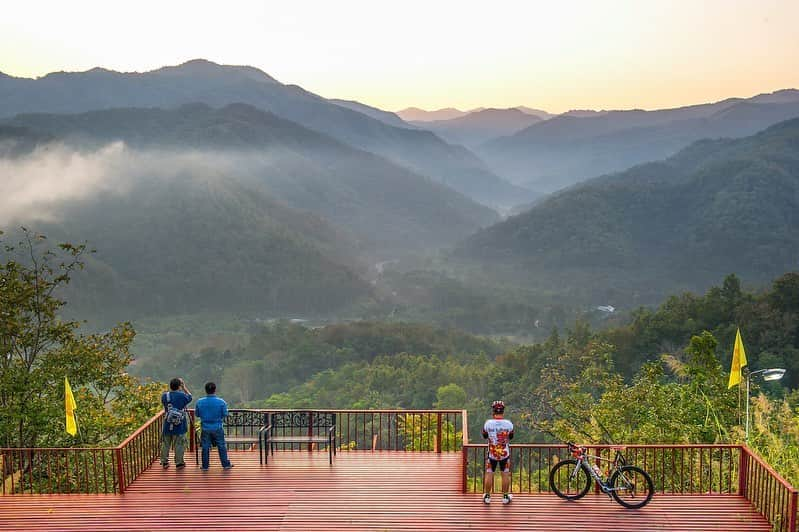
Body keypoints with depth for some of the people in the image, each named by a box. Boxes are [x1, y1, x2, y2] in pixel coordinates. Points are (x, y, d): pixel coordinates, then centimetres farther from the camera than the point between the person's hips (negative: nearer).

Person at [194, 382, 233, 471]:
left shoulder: (200, 402, -7)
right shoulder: (221, 402, -11)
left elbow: (197, 414, 3)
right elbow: (225, 414, -6)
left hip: (205, 428, 1)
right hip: (217, 428, -1)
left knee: (205, 447, 9)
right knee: (221, 446, 10)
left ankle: (205, 466, 13)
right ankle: (226, 464, 16)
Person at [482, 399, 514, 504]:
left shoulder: (488, 423, -14)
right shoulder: (508, 424, -13)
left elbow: (484, 435, 4)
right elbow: (511, 437, 3)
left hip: (492, 454, 0)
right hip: (505, 454, 0)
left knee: (489, 474, 12)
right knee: (505, 474, 13)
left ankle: (487, 496, 19)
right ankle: (505, 496, 20)